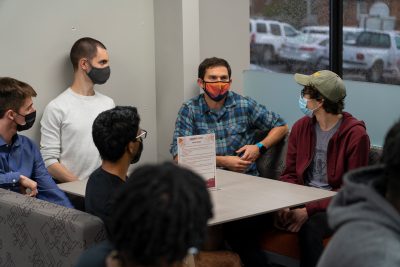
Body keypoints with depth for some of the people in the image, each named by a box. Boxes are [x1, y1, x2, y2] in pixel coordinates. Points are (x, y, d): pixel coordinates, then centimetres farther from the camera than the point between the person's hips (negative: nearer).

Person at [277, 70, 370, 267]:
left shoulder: (356, 135, -12)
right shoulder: (301, 127, 6)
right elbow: (289, 174, 9)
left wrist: (309, 211, -23)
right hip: (303, 199, 5)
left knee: (310, 227, -37)